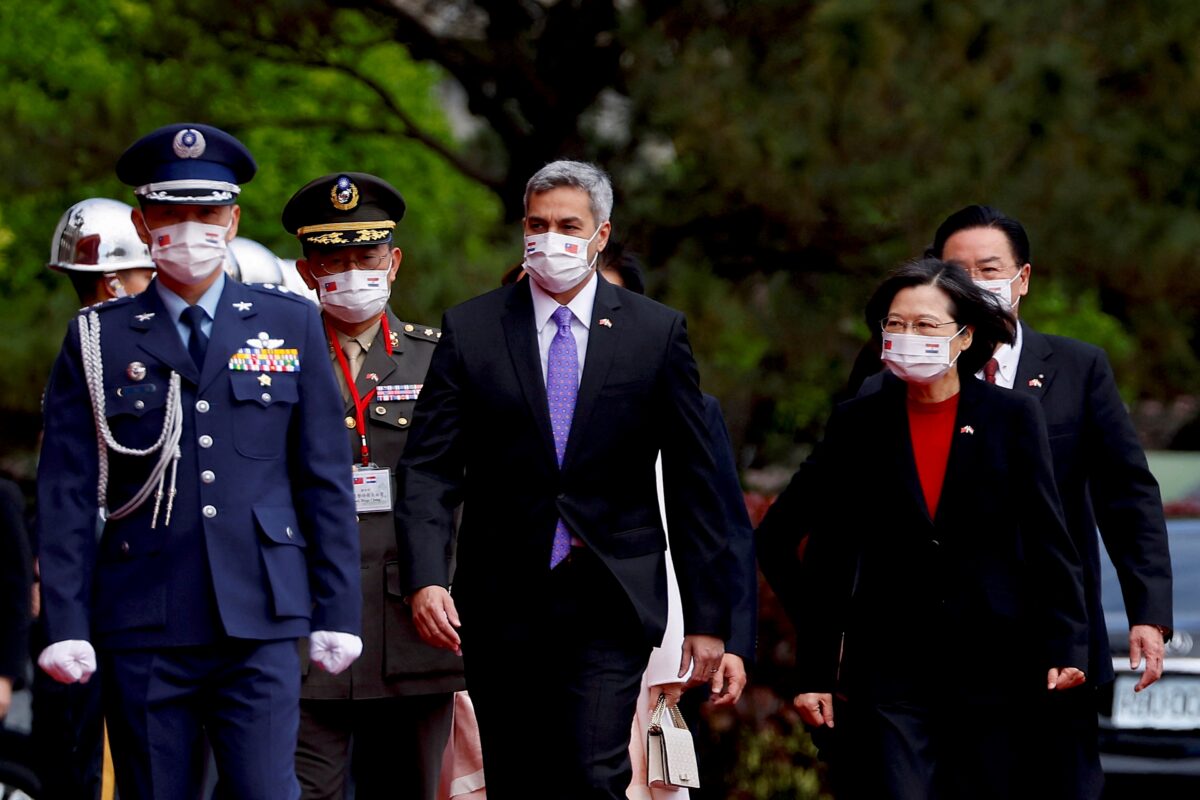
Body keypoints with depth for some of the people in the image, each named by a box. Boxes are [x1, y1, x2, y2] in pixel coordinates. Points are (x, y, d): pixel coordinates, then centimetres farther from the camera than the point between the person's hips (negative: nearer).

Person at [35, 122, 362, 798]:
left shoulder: (291, 325, 10)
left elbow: (326, 481, 9)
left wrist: (338, 612, 4)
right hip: (143, 629, 0)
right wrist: (66, 626, -4)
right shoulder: (97, 340, 8)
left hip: (260, 621, 0)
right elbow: (67, 496, 4)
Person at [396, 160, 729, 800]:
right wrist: (425, 579, -16)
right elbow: (429, 470, -1)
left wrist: (706, 615, 3)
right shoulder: (470, 330, 4)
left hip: (609, 605, -1)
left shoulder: (657, 333, 4)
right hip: (502, 604, 1)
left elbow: (691, 483, 6)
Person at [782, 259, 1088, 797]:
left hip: (993, 670, 0)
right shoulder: (856, 425, 5)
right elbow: (828, 560, 7)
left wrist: (1064, 650, -8)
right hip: (889, 669, 0)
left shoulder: (1013, 418, 3)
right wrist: (814, 675, 3)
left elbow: (1048, 544, 2)